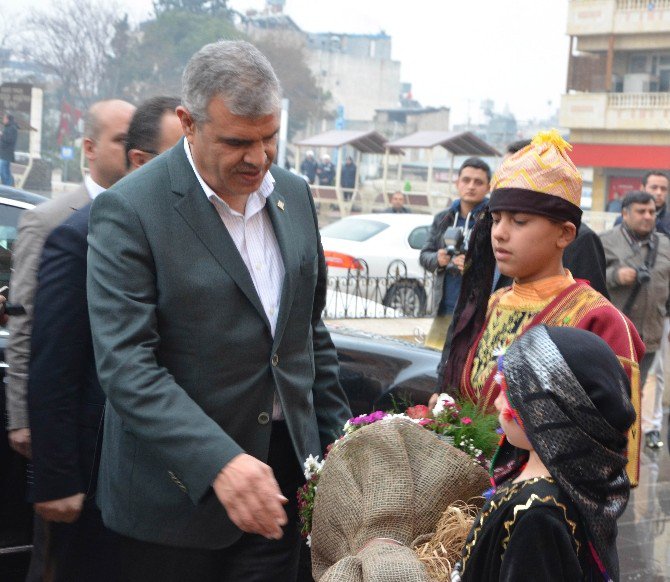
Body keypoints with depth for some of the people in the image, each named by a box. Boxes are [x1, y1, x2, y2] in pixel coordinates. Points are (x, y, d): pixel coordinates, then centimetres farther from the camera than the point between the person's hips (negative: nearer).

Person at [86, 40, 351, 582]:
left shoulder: (294, 194, 6)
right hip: (180, 487, -5)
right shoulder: (129, 210, -14)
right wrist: (220, 462, -31)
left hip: (284, 468, 5)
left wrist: (337, 431, 12)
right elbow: (125, 364, -21)